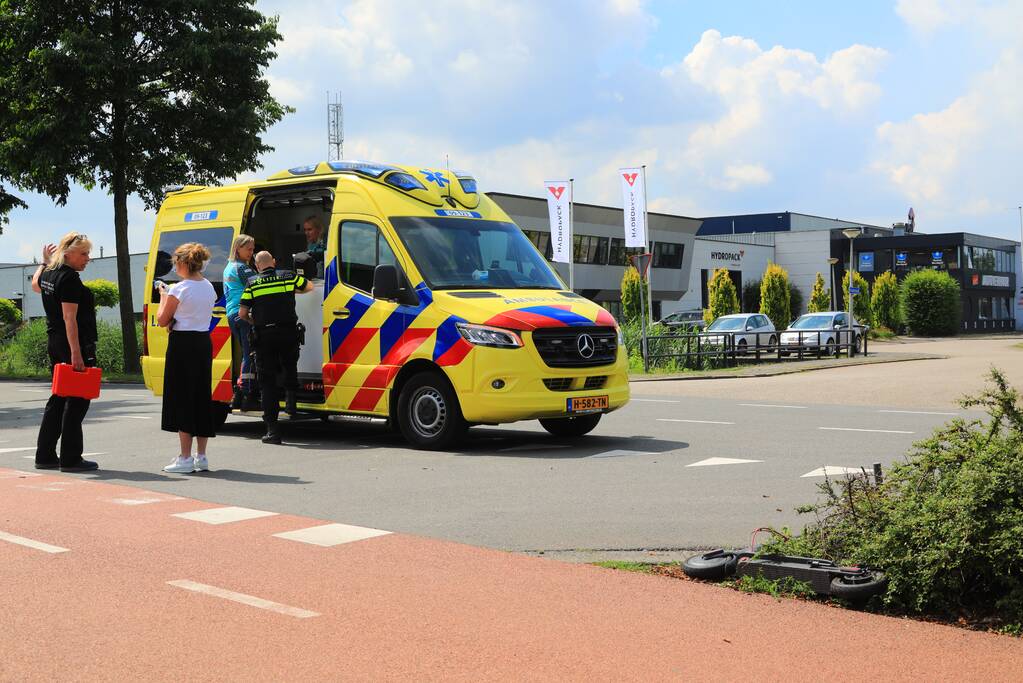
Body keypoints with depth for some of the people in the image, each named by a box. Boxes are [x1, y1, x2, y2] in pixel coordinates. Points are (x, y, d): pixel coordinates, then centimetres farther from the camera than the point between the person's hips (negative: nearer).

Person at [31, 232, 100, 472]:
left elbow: (35, 285, 37)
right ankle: (70, 459, -4)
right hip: (74, 344, -10)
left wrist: (44, 262, 43)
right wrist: (76, 353, -25)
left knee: (59, 398, 16)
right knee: (77, 400, -5)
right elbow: (70, 318, -22)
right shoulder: (69, 278, -16)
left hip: (54, 343, 10)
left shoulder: (48, 273, 12)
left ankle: (45, 455, 20)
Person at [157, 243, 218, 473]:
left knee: (181, 397, -1)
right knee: (202, 396, 11)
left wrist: (163, 296, 8)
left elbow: (162, 320, -6)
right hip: (204, 343, 7)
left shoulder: (179, 290, -13)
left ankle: (185, 458, -1)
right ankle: (201, 456, 15)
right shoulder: (209, 287, 9)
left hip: (182, 344, -7)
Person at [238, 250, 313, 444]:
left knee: (268, 381, 3)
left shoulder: (252, 283, 2)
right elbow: (309, 287, 25)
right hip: (288, 332, 1)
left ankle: (272, 428, -1)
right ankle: (292, 404, 8)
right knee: (290, 369, 26)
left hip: (264, 335, -1)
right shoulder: (288, 277, 6)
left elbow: (242, 314, -1)